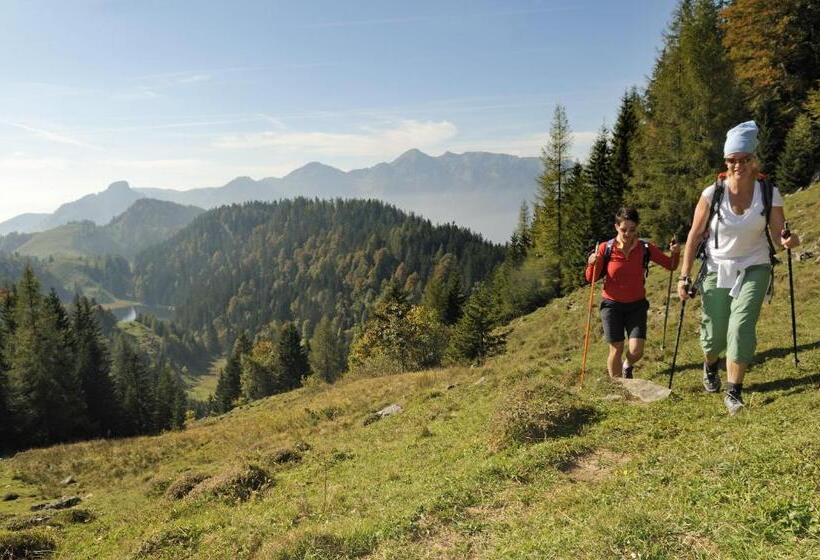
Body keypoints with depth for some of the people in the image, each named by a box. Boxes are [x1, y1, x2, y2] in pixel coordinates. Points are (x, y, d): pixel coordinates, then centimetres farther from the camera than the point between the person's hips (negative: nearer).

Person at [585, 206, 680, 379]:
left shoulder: (645, 248, -7)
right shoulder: (606, 248, -11)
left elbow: (671, 266, 0)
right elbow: (591, 278, -5)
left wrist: (675, 253, -20)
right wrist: (592, 264, -25)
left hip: (637, 305, 1)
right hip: (612, 306, -1)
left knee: (637, 351, -7)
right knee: (617, 349, -1)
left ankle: (627, 365, 30)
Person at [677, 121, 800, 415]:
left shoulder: (769, 194, -10)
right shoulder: (712, 194, -12)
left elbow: (778, 233, -3)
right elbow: (695, 235, -7)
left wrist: (788, 240, -29)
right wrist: (684, 276, -9)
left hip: (754, 269, 0)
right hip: (717, 269, 0)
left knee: (741, 328, -15)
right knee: (714, 332, 8)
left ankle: (733, 392, -1)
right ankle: (710, 367, 43)